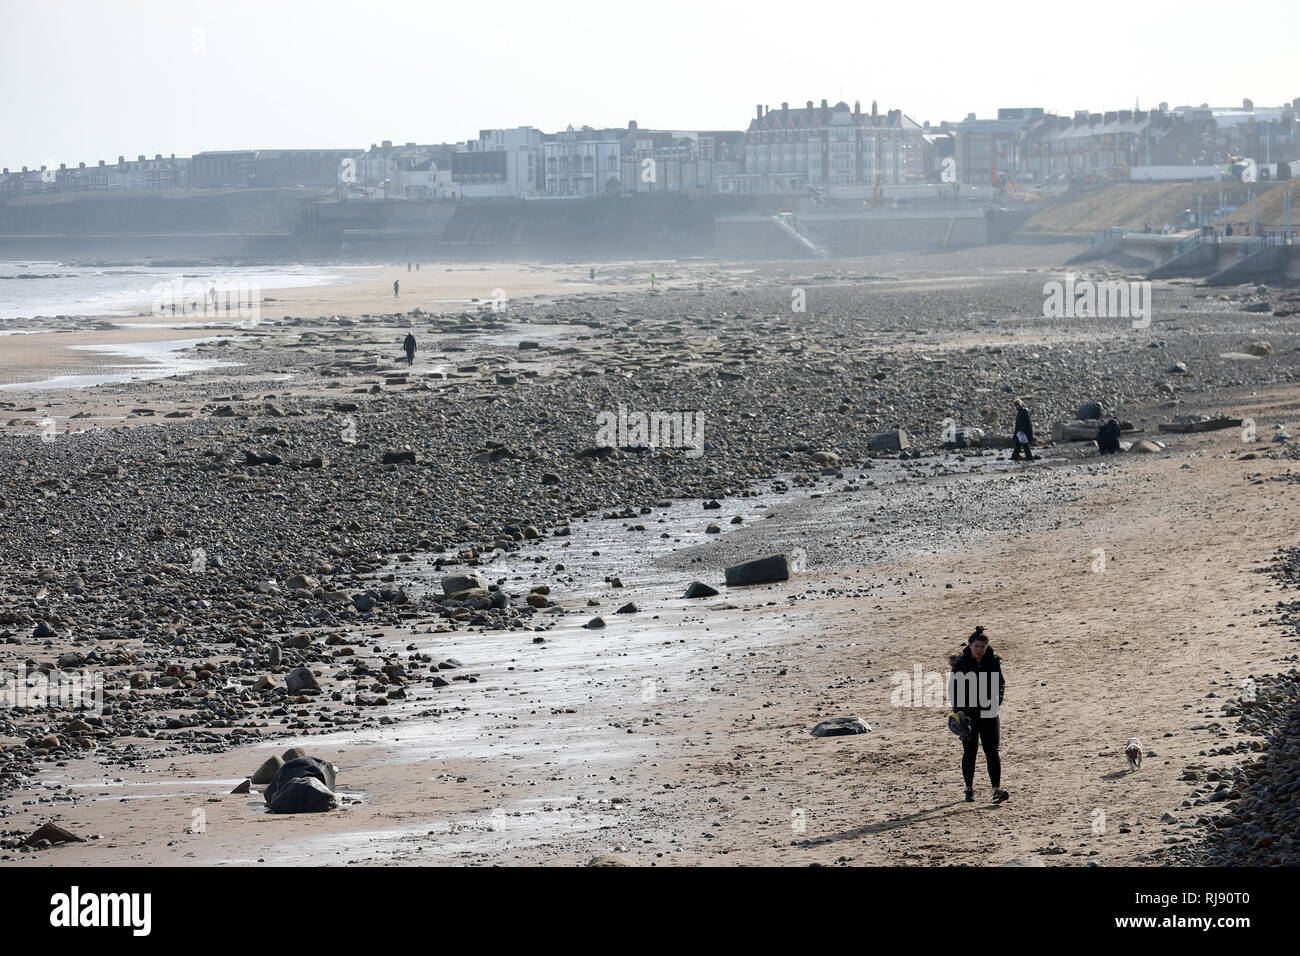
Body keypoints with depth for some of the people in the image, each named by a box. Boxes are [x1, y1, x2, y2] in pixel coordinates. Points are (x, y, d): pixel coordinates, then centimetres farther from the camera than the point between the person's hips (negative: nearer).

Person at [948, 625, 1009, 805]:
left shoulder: (993, 662, 0)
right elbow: (953, 688, -2)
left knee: (992, 751, -7)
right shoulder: (961, 663, -5)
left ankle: (997, 790, -13)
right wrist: (958, 709, -14)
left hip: (988, 713, 1)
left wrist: (997, 701, -7)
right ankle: (969, 790, 21)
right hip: (968, 714, -1)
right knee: (969, 752, 7)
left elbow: (1001, 684, 11)